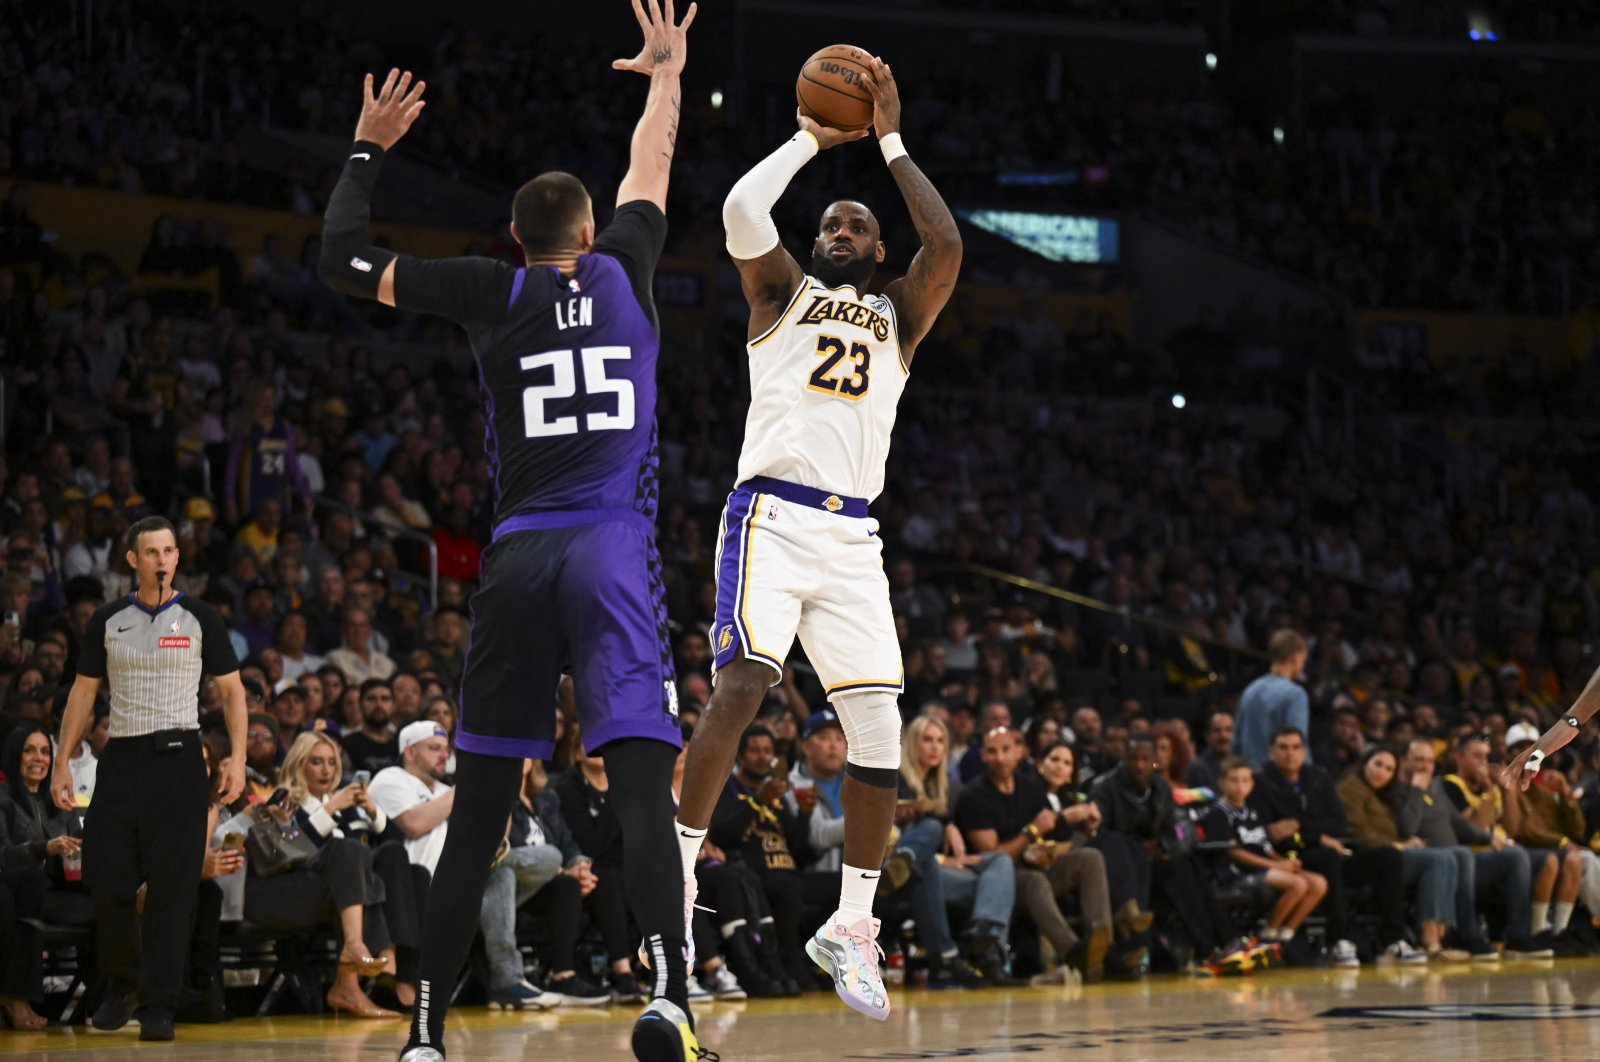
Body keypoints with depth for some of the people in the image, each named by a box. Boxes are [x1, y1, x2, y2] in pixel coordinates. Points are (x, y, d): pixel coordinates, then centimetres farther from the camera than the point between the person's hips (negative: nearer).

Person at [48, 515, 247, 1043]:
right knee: (106, 879, -1)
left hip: (177, 757, -2)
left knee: (172, 887, -5)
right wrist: (63, 762, 5)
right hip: (121, 757, 2)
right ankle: (122, 984, 21)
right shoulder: (108, 620, 9)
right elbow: (84, 692, 13)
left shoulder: (199, 618, 3)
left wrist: (237, 758, -8)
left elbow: (232, 690, 4)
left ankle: (158, 1007, 0)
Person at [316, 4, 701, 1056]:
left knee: (480, 811, 7)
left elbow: (345, 258, 13)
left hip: (518, 556, 1)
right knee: (642, 780, -14)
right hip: (615, 549, -1)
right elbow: (653, 164, 28)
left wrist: (368, 149, 25)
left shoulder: (496, 292, 7)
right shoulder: (621, 270, 9)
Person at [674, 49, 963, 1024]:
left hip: (853, 536, 3)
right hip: (773, 513, -3)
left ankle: (851, 926, 9)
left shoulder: (899, 315, 20)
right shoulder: (783, 290, 15)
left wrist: (891, 142, 6)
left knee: (880, 725, -3)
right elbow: (742, 210, -5)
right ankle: (678, 871, -20)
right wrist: (813, 139, 5)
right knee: (744, 681, -25)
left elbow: (947, 244, 1)